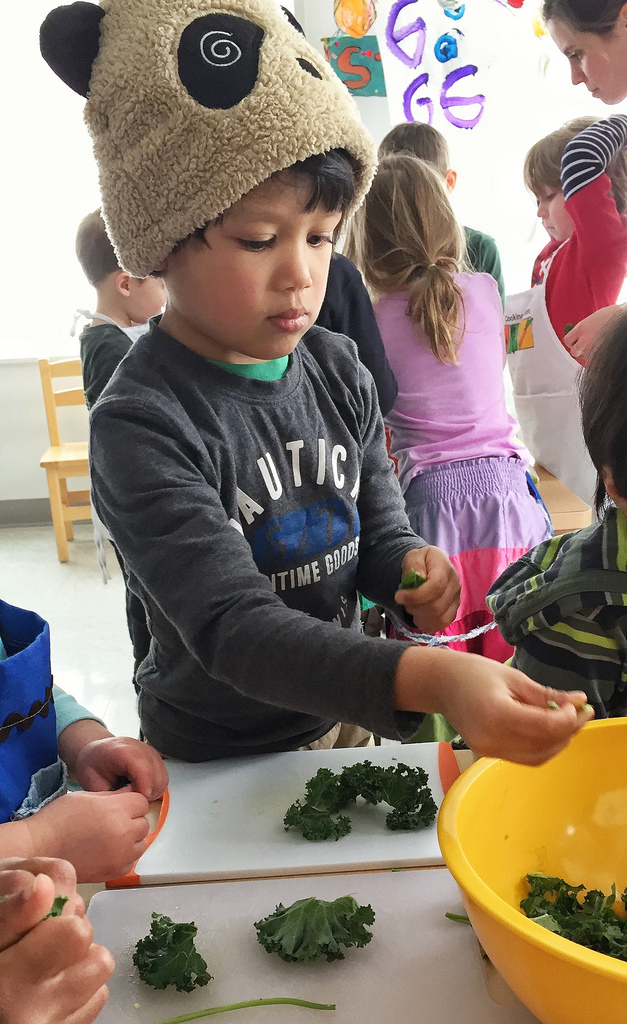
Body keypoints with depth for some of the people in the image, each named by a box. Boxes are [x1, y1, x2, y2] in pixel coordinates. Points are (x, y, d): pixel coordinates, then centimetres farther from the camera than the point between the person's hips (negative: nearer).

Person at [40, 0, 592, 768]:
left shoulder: (338, 372, -7)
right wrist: (431, 680, -48)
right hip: (216, 762, -5)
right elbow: (234, 632, -33)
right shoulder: (142, 425, -26)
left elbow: (377, 529, 3)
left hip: (347, 723, 5)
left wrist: (409, 565, -21)